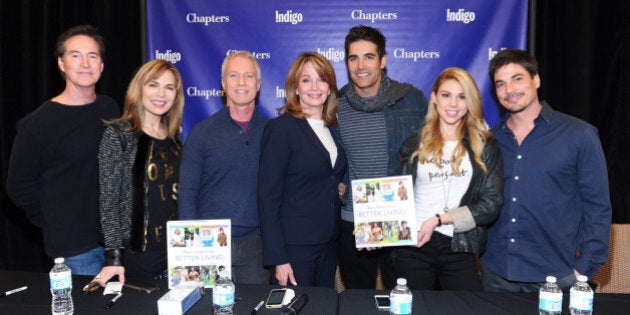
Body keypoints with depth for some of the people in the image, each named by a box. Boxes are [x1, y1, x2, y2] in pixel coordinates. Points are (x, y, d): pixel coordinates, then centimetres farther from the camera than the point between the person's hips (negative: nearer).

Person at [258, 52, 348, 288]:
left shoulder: (332, 129, 10)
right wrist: (278, 258, -17)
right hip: (294, 246, -7)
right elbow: (268, 196, -14)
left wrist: (340, 189, 4)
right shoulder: (281, 128, -11)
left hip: (328, 244, 7)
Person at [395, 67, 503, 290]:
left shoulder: (485, 147, 5)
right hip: (413, 248, 1)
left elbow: (492, 203, -3)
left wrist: (439, 219, -12)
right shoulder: (414, 145, 8)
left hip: (460, 250, 0)